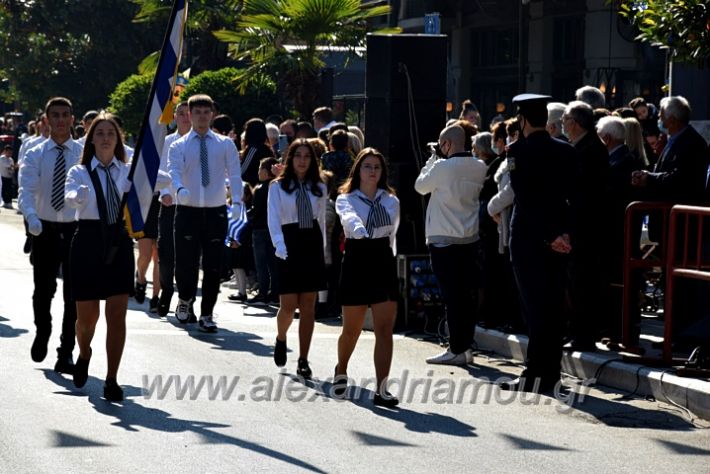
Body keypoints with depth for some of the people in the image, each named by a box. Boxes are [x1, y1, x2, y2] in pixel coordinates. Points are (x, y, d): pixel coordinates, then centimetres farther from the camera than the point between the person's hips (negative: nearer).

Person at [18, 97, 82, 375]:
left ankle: (66, 354, 10)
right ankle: (42, 334, 39)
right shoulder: (35, 156, 1)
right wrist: (31, 218, -31)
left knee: (73, 294, 0)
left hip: (76, 229, 0)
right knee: (43, 291, 9)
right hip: (45, 230, 0)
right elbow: (26, 190, -11)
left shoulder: (84, 154, 0)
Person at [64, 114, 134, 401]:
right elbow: (70, 198, -20)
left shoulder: (128, 171, 6)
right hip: (89, 242, -1)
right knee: (87, 316, 8)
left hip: (119, 245, 1)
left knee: (117, 315, -6)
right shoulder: (80, 172, 0)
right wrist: (80, 195, -41)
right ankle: (84, 355, 40)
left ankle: (111, 381, 1)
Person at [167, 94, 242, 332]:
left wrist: (236, 201, -20)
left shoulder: (225, 145, 7)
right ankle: (185, 299, 31)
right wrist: (180, 189, -37)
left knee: (213, 266, 1)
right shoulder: (179, 146, 3)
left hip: (216, 212, 1)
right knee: (185, 264, 1)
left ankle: (207, 315, 12)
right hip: (188, 211, -1)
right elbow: (174, 172, -14)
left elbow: (234, 174, -3)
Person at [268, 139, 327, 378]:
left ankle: (303, 360, 5)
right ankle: (281, 339, 26)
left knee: (308, 306, 1)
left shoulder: (319, 188, 11)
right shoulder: (278, 186, 1)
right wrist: (279, 245, -22)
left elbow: (321, 220, 14)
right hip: (289, 244, -3)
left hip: (313, 244, 3)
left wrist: (322, 249, 9)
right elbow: (273, 219, -7)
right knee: (288, 305, -6)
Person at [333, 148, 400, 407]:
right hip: (357, 261, -2)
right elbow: (348, 217, -25)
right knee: (352, 329, 10)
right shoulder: (346, 199, -1)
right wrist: (358, 228, -46)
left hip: (384, 262, 2)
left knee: (385, 329, -8)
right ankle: (341, 370, 39)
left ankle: (381, 389, -10)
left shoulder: (391, 201, 10)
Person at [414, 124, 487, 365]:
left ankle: (457, 350, -3)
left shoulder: (442, 167, -14)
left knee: (452, 295, -4)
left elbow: (420, 187, 0)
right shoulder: (479, 167, 3)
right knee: (466, 294, 10)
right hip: (470, 238, 6)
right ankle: (465, 345, 15)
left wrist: (431, 161, 11)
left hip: (443, 240, -6)